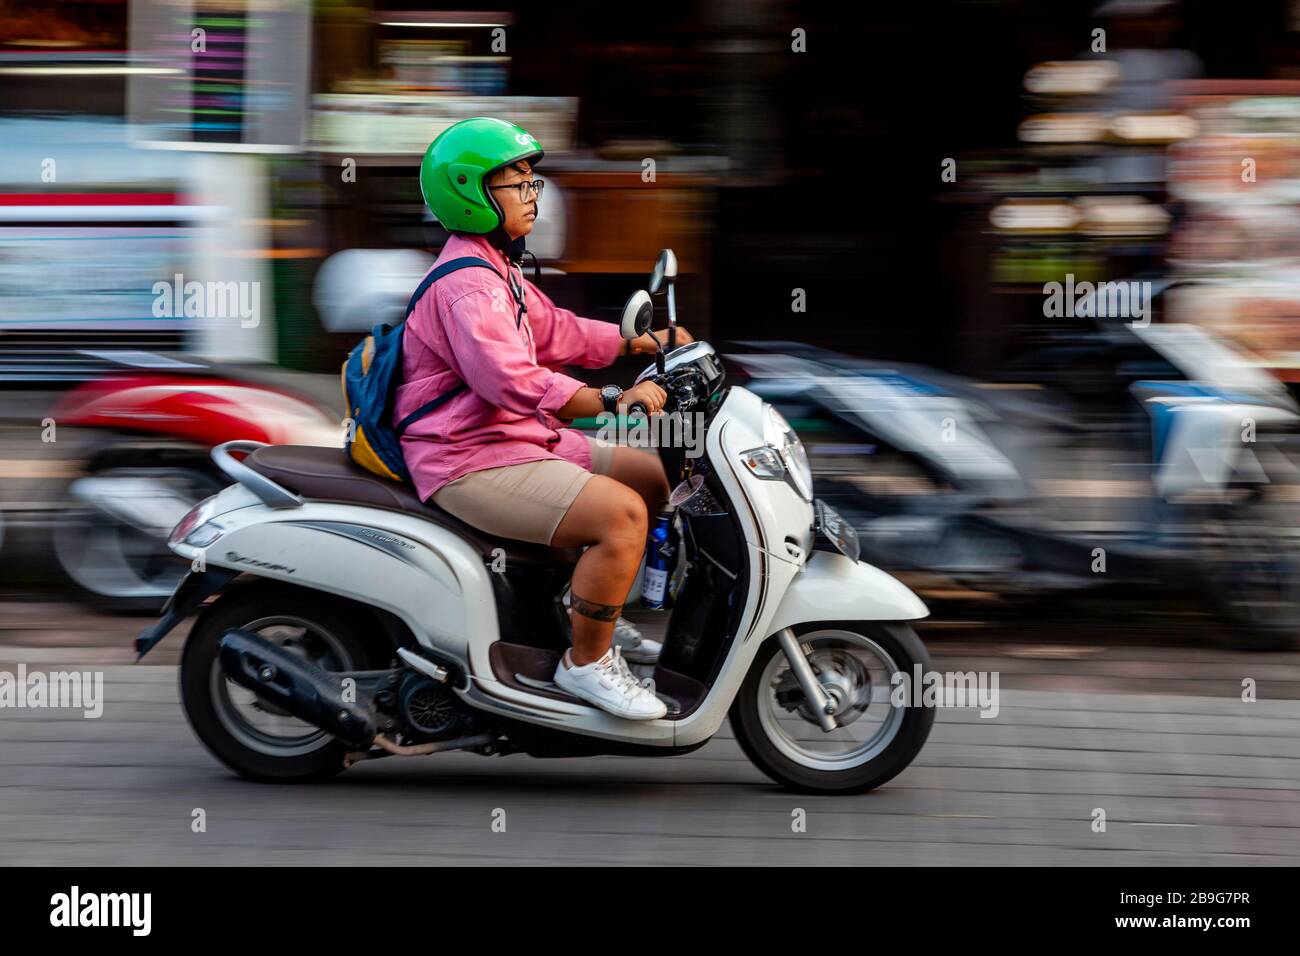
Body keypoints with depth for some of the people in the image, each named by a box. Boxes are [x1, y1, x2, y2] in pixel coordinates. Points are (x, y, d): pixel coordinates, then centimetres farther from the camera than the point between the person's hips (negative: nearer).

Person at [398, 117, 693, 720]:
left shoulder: (498, 271, 15)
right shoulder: (466, 286, -20)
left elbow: (554, 331, 25)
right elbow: (511, 381, -33)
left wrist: (641, 342, 16)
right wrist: (613, 400, -37)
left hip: (523, 438, 11)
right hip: (473, 461, -11)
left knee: (654, 476, 14)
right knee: (622, 513, -25)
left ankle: (585, 603, 22)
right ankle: (587, 661, -11)